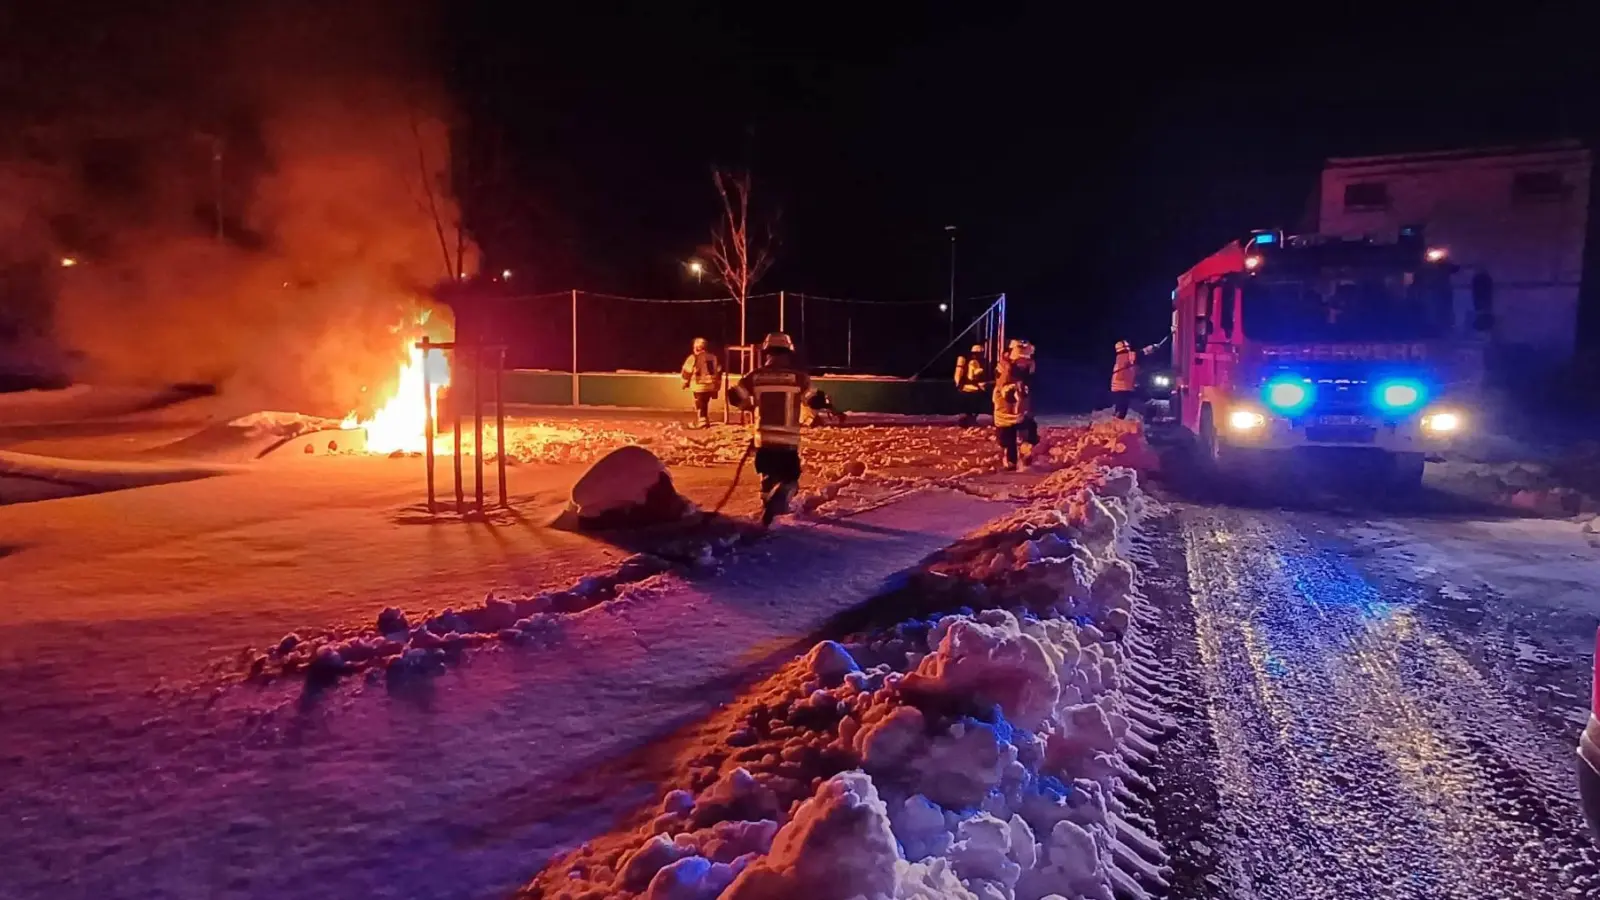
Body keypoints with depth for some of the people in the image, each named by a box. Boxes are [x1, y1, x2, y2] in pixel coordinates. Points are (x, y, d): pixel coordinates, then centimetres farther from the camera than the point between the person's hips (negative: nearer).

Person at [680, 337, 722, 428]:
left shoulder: (693, 358, -8)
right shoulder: (713, 357, 10)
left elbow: (687, 371, -6)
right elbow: (718, 372, 13)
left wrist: (685, 382, 9)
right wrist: (717, 385, 21)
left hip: (699, 386, -6)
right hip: (711, 385, 6)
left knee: (699, 404, 1)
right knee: (705, 404, 18)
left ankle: (701, 422, -5)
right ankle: (705, 421, 26)